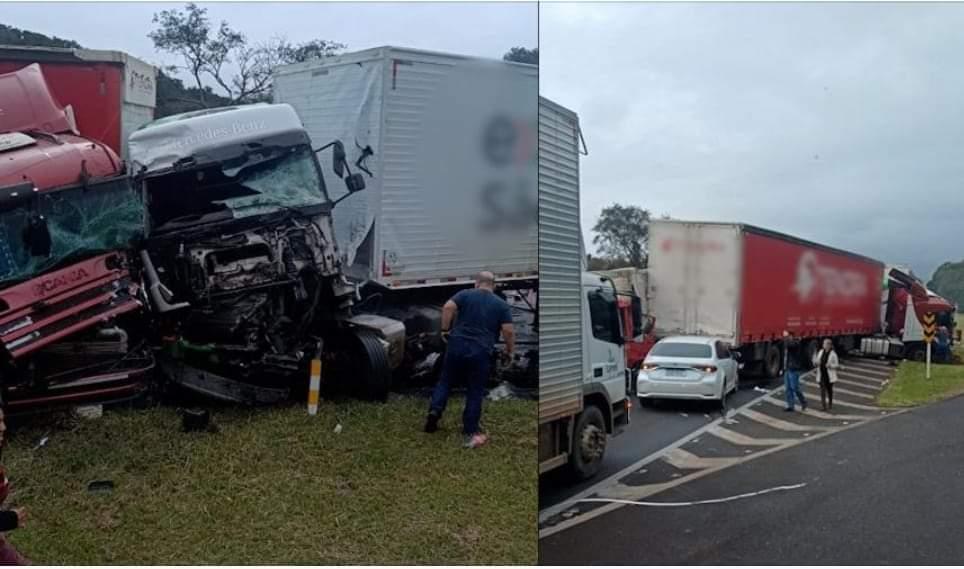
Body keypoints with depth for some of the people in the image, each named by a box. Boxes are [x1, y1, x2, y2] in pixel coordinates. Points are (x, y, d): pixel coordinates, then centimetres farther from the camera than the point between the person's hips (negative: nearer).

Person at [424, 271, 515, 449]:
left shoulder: (465, 294, 8)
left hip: (457, 344, 1)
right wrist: (509, 350, 12)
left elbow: (448, 307, -9)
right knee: (475, 392, 8)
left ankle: (434, 411, 2)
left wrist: (445, 330, 1)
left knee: (445, 380, 20)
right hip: (481, 352, -1)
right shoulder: (502, 305, 7)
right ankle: (470, 432, 8)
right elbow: (508, 331, -2)